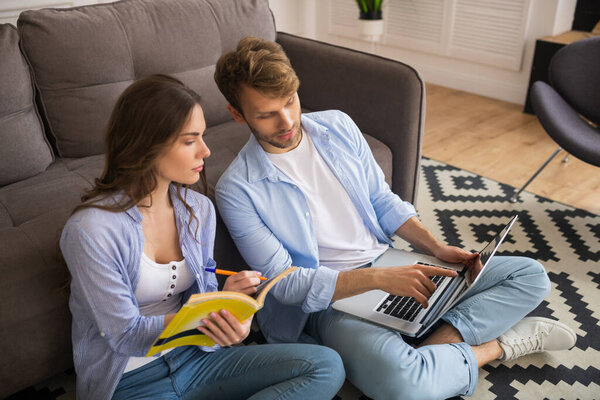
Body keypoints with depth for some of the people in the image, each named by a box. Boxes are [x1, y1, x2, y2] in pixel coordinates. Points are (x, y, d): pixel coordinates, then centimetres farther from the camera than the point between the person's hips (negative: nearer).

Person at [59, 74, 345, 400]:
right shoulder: (90, 230, -19)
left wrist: (228, 311, -22)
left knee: (326, 366, -10)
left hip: (192, 357, 7)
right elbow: (125, 335, -16)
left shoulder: (199, 210, 0)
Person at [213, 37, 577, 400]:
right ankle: (494, 346, -7)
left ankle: (434, 345, -16)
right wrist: (377, 278, -26)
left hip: (389, 262, 6)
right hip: (328, 299, -5)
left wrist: (437, 248, -3)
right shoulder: (237, 190, -12)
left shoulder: (338, 126, 3)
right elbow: (285, 284, -14)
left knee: (531, 276, 1)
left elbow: (382, 201, 11)